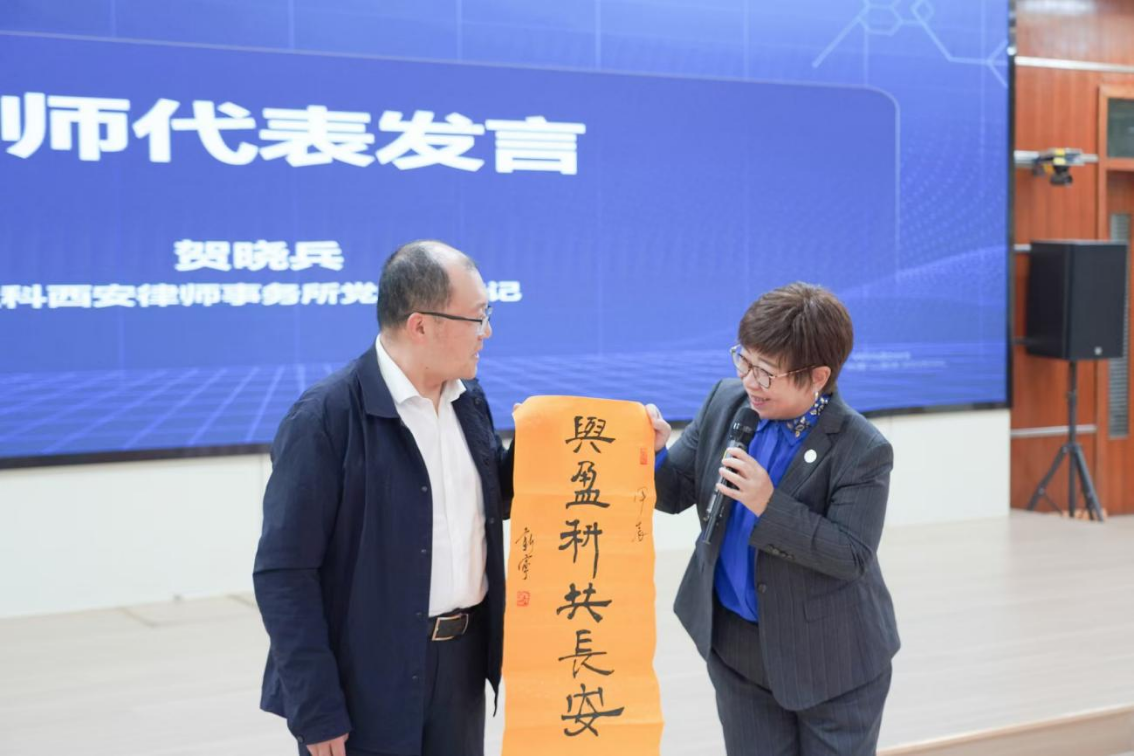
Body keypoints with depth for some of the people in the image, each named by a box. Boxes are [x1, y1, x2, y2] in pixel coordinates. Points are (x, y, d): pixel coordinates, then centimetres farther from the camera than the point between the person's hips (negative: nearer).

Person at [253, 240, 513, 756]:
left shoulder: (468, 400, 4)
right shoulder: (325, 418, -16)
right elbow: (284, 572, -16)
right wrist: (315, 710, -17)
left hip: (463, 660, 6)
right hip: (368, 681, -6)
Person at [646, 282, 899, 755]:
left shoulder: (861, 451, -21)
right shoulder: (726, 403, -5)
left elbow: (853, 557, -23)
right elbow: (678, 492, 1)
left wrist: (770, 505, -32)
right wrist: (654, 452, -21)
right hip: (738, 647, 5)